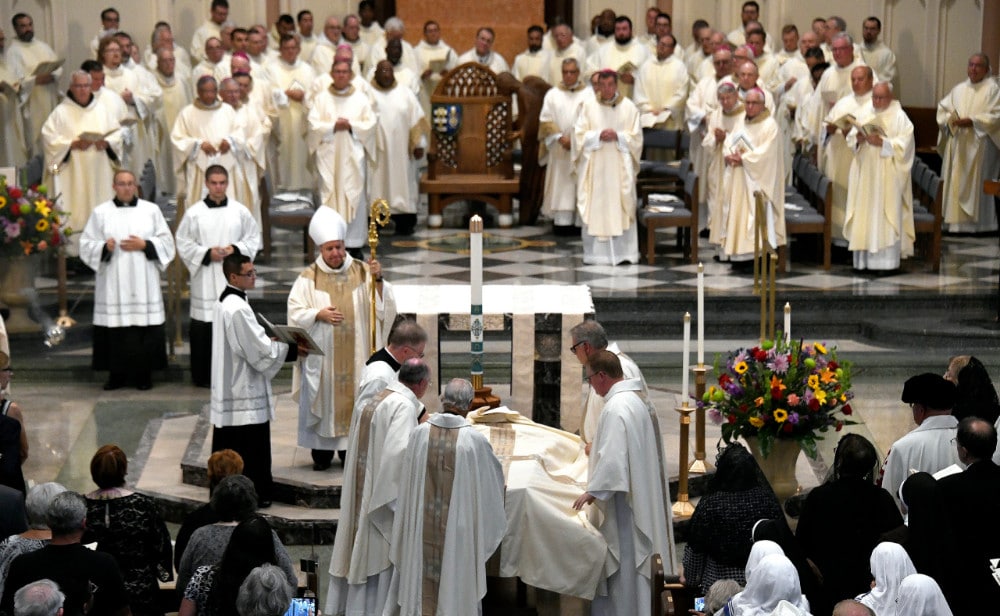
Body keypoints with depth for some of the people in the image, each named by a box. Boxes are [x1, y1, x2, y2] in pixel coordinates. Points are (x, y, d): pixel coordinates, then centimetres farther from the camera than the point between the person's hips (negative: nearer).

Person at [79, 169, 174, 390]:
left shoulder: (151, 210, 8)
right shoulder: (101, 212, 7)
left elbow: (166, 242, 7)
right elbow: (86, 245, 4)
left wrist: (144, 245, -9)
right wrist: (104, 247, -15)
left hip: (143, 283, 0)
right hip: (112, 284, 0)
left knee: (145, 329, -3)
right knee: (115, 330, -4)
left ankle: (144, 373, 5)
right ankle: (117, 374, 5)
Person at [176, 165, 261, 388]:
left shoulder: (240, 211, 5)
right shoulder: (194, 212, 1)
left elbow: (253, 238, 9)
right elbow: (183, 243, 2)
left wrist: (236, 250, -8)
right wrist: (207, 253, -10)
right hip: (204, 279, -1)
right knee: (204, 326, -2)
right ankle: (204, 375, 6)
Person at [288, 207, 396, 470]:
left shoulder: (361, 272, 4)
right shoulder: (309, 277, 1)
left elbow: (383, 305, -1)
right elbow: (295, 313, 0)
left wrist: (378, 280, -17)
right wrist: (319, 314, -16)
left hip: (355, 352, 1)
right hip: (321, 353, -1)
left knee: (354, 396, 1)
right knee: (322, 398, 1)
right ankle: (321, 452, 10)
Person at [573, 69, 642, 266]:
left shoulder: (629, 107, 5)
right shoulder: (588, 106, 6)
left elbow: (636, 138, 4)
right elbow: (580, 135, 2)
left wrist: (618, 136, -13)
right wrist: (598, 135, -13)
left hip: (620, 167, 0)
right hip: (594, 166, 0)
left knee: (620, 207, -4)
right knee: (594, 208, -2)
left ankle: (622, 252, -1)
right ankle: (595, 253, 1)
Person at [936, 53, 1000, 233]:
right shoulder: (959, 89, 16)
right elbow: (942, 108, 14)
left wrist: (972, 121, -18)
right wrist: (951, 119, -8)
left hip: (979, 144, -5)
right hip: (956, 143, 5)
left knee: (975, 183, -6)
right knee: (955, 182, 2)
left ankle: (975, 221, -3)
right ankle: (954, 219, 5)